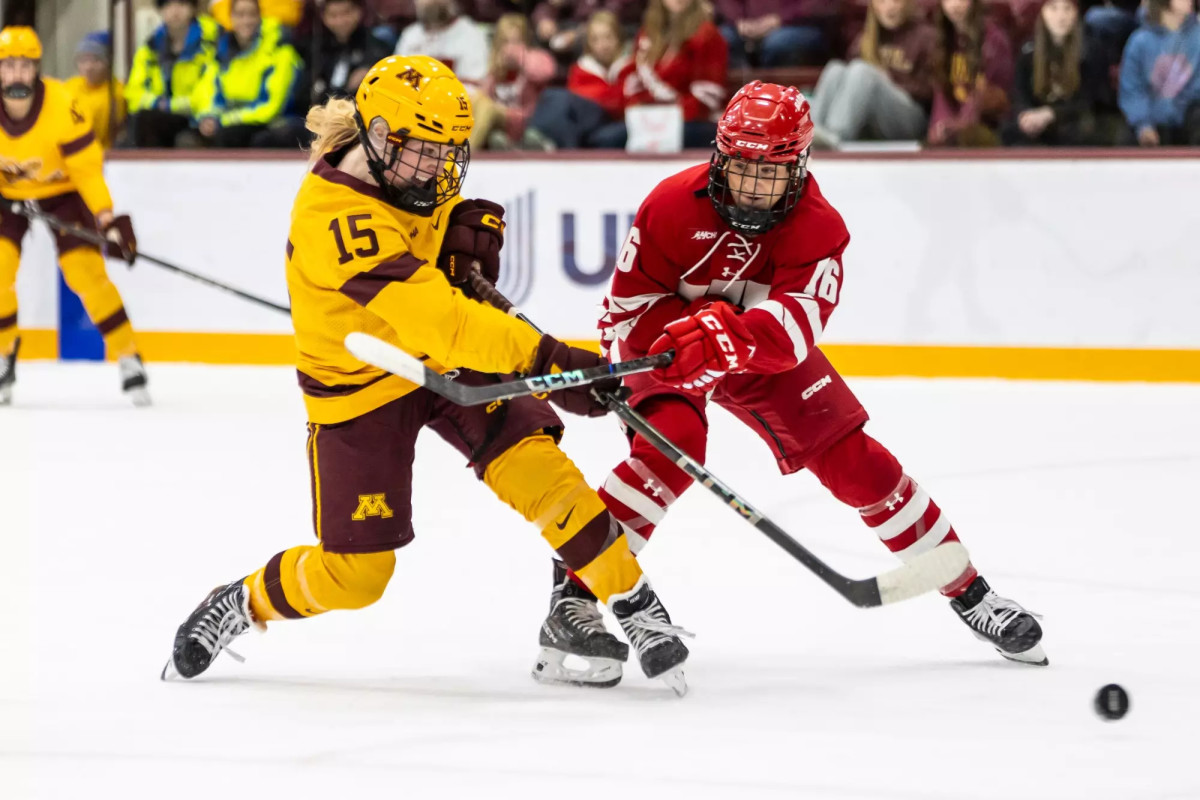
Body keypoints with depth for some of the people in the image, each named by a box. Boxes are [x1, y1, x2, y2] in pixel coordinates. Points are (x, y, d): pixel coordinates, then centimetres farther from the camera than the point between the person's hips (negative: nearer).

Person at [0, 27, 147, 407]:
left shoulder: (62, 105, -30)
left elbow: (87, 167, -23)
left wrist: (108, 219, -27)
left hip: (60, 190, -2)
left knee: (85, 271, -13)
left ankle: (128, 357, 1)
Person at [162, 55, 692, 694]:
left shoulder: (407, 177, -9)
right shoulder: (338, 213, -33)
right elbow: (429, 316, -43)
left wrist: (470, 224, -8)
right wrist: (544, 358, -48)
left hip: (447, 359, 6)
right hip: (358, 384, -6)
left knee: (535, 466, -18)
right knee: (353, 574, -1)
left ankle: (635, 606, -10)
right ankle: (240, 606, 27)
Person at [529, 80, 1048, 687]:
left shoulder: (816, 226, -23)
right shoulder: (673, 205, -26)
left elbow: (793, 328, -39)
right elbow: (628, 307, -19)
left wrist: (727, 337, -57)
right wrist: (694, 326, -33)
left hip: (767, 358, 2)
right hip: (669, 349, -2)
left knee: (853, 461, -3)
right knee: (672, 447, -32)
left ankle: (967, 591, 8)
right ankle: (576, 582, -27)